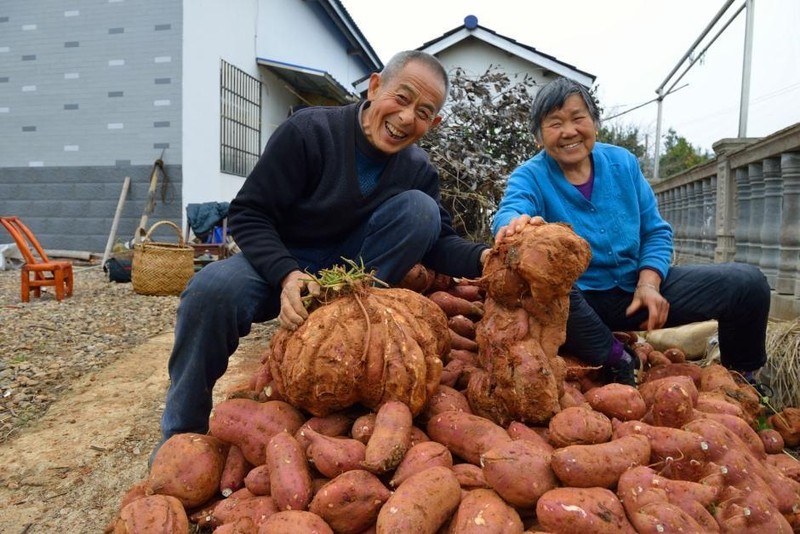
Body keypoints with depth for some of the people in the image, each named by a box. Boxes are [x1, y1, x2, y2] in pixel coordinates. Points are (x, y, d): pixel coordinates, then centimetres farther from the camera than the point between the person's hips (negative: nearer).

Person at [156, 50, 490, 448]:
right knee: (211, 290, -34)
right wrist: (287, 274, -35)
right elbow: (247, 215, -18)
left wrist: (482, 258, -27)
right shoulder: (308, 130, -17)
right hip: (281, 261, -3)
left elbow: (439, 241, -4)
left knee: (419, 207, -18)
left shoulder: (418, 170, -2)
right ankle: (182, 432, -10)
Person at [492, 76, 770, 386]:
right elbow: (510, 210, -31)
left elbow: (655, 231, 6)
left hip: (638, 288, 4)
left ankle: (740, 379, 18)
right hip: (580, 301, -4)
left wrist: (649, 284, -11)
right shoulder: (530, 177, -8)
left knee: (747, 283, -9)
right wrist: (517, 224, -57)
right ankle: (617, 361, -16)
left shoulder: (623, 162, 4)